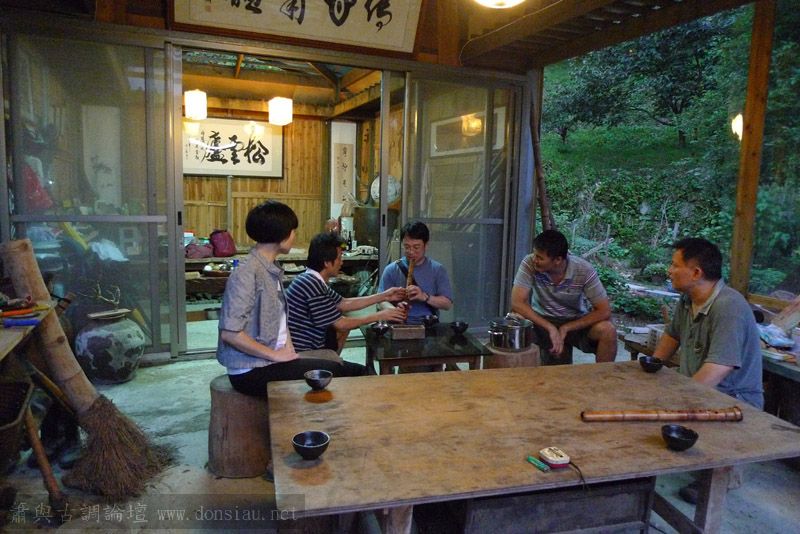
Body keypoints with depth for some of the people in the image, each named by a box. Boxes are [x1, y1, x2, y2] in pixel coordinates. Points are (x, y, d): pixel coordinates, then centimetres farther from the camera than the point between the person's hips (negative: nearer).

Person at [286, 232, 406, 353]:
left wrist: (384, 296, 11)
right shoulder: (312, 285, -24)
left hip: (308, 345, 10)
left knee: (346, 325, 18)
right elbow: (340, 324, -18)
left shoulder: (313, 280, 5)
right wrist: (378, 316, -8)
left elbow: (345, 304, 13)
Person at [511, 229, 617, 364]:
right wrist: (550, 328, -32)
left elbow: (604, 311, -18)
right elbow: (517, 303, -26)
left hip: (576, 323, 0)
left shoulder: (584, 270, -20)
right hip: (542, 320, 0)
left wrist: (566, 329, -24)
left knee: (608, 331, -28)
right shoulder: (529, 263, -20)